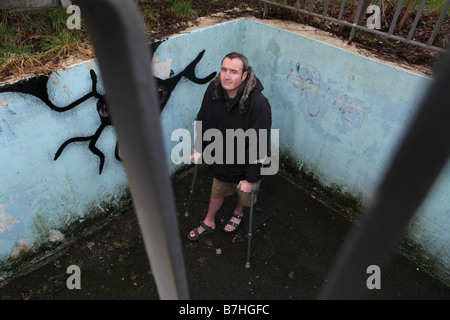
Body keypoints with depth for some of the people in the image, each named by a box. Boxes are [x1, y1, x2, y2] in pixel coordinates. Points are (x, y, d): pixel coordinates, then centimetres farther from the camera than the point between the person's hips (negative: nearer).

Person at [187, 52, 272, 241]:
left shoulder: (258, 103, -34)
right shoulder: (214, 90, -17)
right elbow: (203, 120, 1)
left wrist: (252, 178, -22)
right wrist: (199, 149, 5)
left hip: (244, 162, -4)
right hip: (220, 157, 4)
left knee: (244, 193, 25)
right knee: (217, 191, 26)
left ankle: (238, 213, 61)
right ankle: (209, 223, 53)